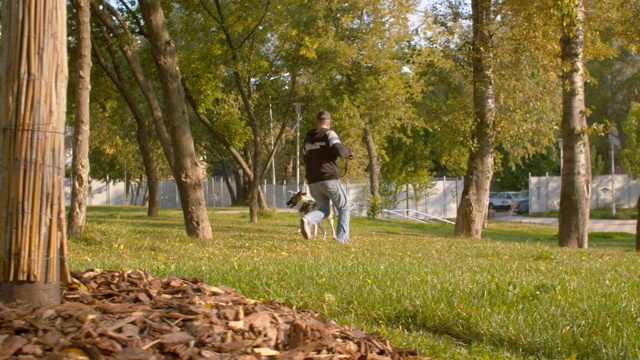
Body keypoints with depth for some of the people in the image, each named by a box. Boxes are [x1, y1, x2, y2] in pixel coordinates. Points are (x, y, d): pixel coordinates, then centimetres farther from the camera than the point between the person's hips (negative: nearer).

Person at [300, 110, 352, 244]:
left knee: (324, 210, 17)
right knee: (343, 208, 11)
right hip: (330, 179, -5)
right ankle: (342, 239, 2)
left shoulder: (307, 138, 16)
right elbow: (339, 150, -18)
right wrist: (348, 151, 2)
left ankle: (307, 220, -14)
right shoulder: (329, 134, -3)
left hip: (313, 182, 5)